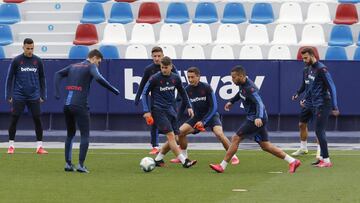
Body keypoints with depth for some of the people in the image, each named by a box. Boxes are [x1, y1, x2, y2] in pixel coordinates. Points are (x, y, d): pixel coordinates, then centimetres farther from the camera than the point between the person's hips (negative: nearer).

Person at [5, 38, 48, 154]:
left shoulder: (38, 61, 4)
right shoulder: (16, 61, -2)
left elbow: (42, 78, 12)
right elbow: (9, 78, 3)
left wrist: (43, 96, 9)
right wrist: (8, 96, -1)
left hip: (34, 97, 1)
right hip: (18, 96, -1)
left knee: (37, 120, -2)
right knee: (14, 120, 0)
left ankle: (40, 146, 4)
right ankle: (11, 146, 11)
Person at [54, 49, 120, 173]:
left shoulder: (73, 66, 19)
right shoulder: (91, 67, -1)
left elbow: (58, 74, 14)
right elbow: (98, 78, -19)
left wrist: (57, 93, 8)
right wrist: (114, 90, -14)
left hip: (67, 105, 7)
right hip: (80, 106, -7)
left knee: (70, 134, 17)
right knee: (85, 135, 1)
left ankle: (68, 164, 14)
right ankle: (81, 165, -7)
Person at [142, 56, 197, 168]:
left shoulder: (176, 78, 5)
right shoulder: (155, 78, -9)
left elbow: (182, 92, 20)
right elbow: (145, 93, -2)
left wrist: (188, 106, 14)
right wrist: (147, 111, -9)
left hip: (171, 110, 6)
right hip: (158, 111, -6)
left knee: (174, 138, 2)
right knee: (171, 135, -17)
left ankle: (158, 159, 18)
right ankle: (184, 161, -21)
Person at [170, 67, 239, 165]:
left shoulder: (206, 88, -19)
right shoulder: (187, 90, -7)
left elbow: (213, 107, -19)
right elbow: (182, 106, 7)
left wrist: (203, 121, -24)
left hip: (211, 116, -5)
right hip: (197, 117, 5)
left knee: (219, 133, -29)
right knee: (180, 131, -11)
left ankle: (233, 156, -14)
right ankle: (183, 156, 11)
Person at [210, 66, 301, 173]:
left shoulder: (250, 88, -23)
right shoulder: (242, 85, 5)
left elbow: (259, 103, -35)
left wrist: (259, 117, -49)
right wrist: (231, 101, 27)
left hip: (256, 119, -10)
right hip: (255, 118, 10)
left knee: (235, 139, -8)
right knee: (265, 145, 11)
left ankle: (222, 166, -2)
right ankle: (292, 161, 14)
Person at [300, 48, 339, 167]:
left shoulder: (321, 69, -17)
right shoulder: (311, 69, 10)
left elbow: (332, 88, -19)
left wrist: (334, 107, -21)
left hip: (323, 105, -9)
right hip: (316, 105, 9)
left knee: (319, 131, -10)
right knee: (319, 131, 12)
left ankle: (327, 160, -8)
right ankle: (323, 157, 19)